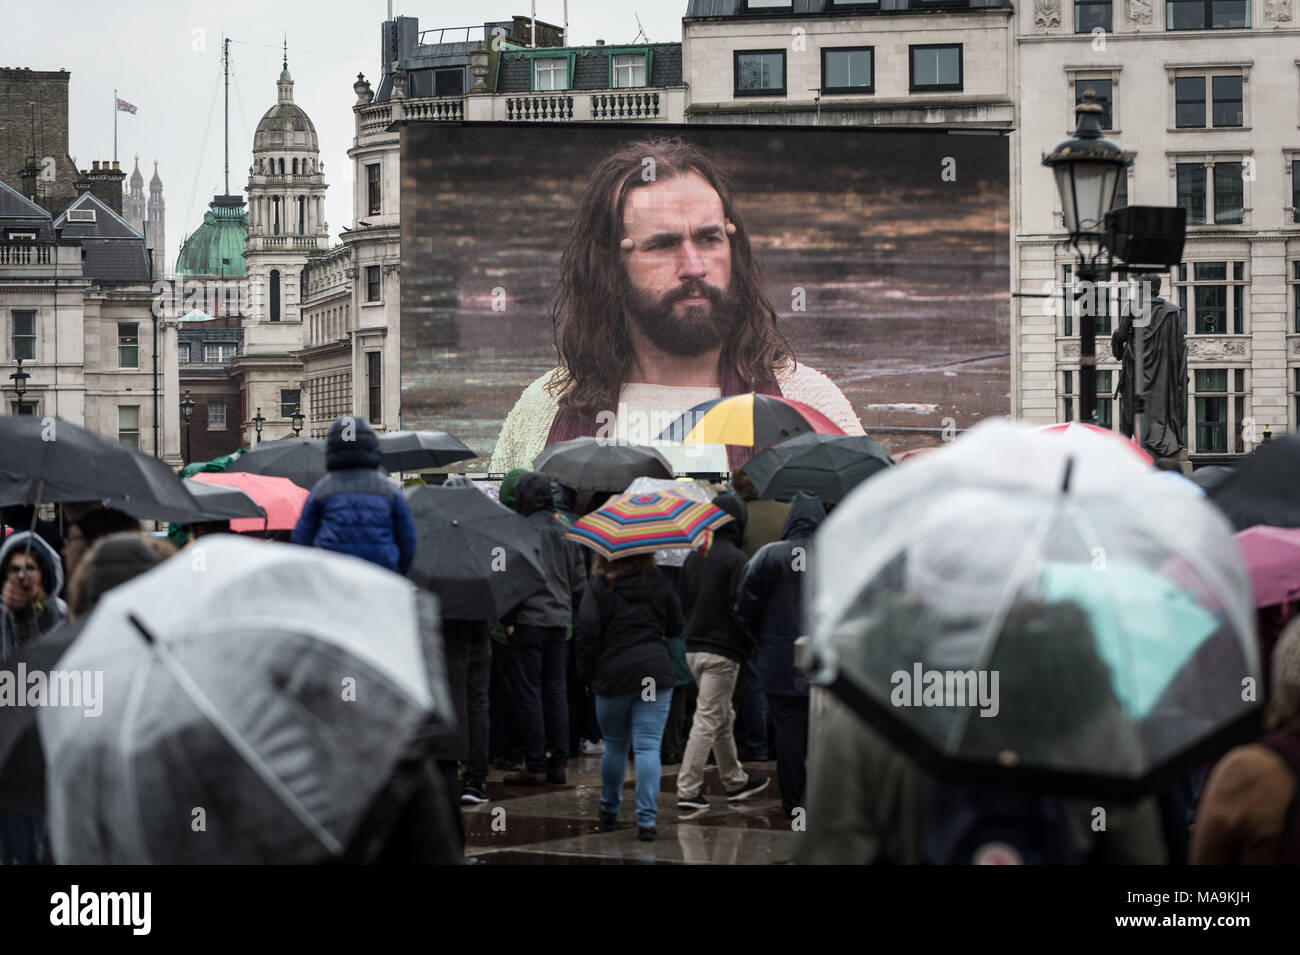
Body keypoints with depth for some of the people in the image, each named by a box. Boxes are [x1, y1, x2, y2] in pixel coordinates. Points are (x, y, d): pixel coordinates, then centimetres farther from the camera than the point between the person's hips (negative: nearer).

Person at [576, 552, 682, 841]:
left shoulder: (598, 587, -4)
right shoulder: (658, 582, 4)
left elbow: (587, 633, -9)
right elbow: (676, 625, 10)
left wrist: (587, 672, 2)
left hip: (612, 676, -1)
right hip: (656, 673, 1)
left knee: (615, 746, 16)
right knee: (648, 747, -4)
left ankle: (609, 811, 28)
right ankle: (646, 820, -12)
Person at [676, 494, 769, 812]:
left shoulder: (693, 557, 8)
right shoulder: (735, 559, -14)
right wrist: (750, 646, -5)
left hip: (694, 648, 8)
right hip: (722, 651, -8)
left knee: (723, 716, 19)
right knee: (708, 720, -5)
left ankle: (735, 781, 29)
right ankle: (688, 790, -6)